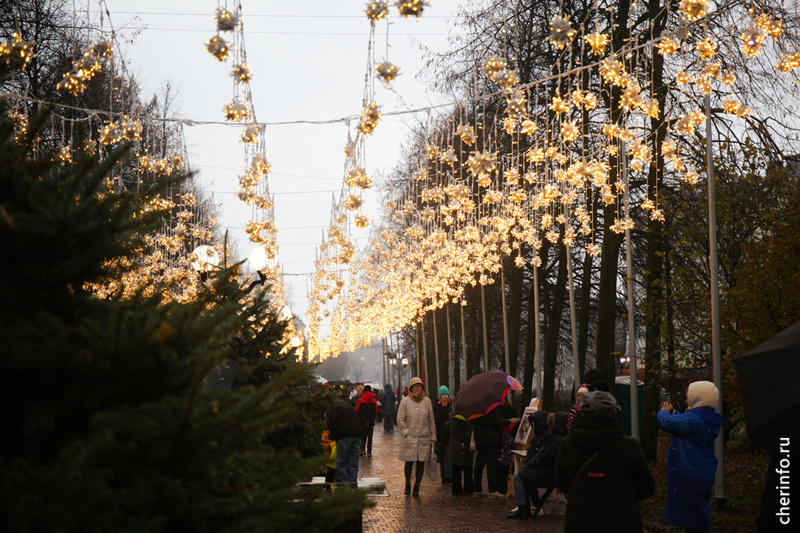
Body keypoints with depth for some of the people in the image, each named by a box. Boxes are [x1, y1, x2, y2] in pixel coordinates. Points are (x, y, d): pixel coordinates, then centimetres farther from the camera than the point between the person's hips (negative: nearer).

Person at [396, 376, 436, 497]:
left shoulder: (427, 401, 8)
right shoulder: (405, 401, 2)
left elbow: (431, 420, 12)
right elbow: (400, 419, 4)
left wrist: (433, 437, 11)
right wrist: (405, 432, -6)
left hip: (424, 438, 2)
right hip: (409, 438, -2)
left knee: (421, 463, 1)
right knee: (409, 462, -2)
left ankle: (417, 486, 11)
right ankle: (407, 485, 17)